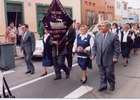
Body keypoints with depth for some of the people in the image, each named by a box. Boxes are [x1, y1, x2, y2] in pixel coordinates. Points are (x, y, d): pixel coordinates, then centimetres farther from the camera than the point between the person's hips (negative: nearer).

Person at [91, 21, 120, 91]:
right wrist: (93, 55, 1)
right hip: (100, 59, 4)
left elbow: (117, 48, -8)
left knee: (109, 73, 6)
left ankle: (112, 84, 32)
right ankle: (103, 85, 30)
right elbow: (94, 46, 10)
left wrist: (115, 57, -12)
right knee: (102, 74, 13)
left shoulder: (114, 36, -9)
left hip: (109, 59, -4)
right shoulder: (97, 36, 4)